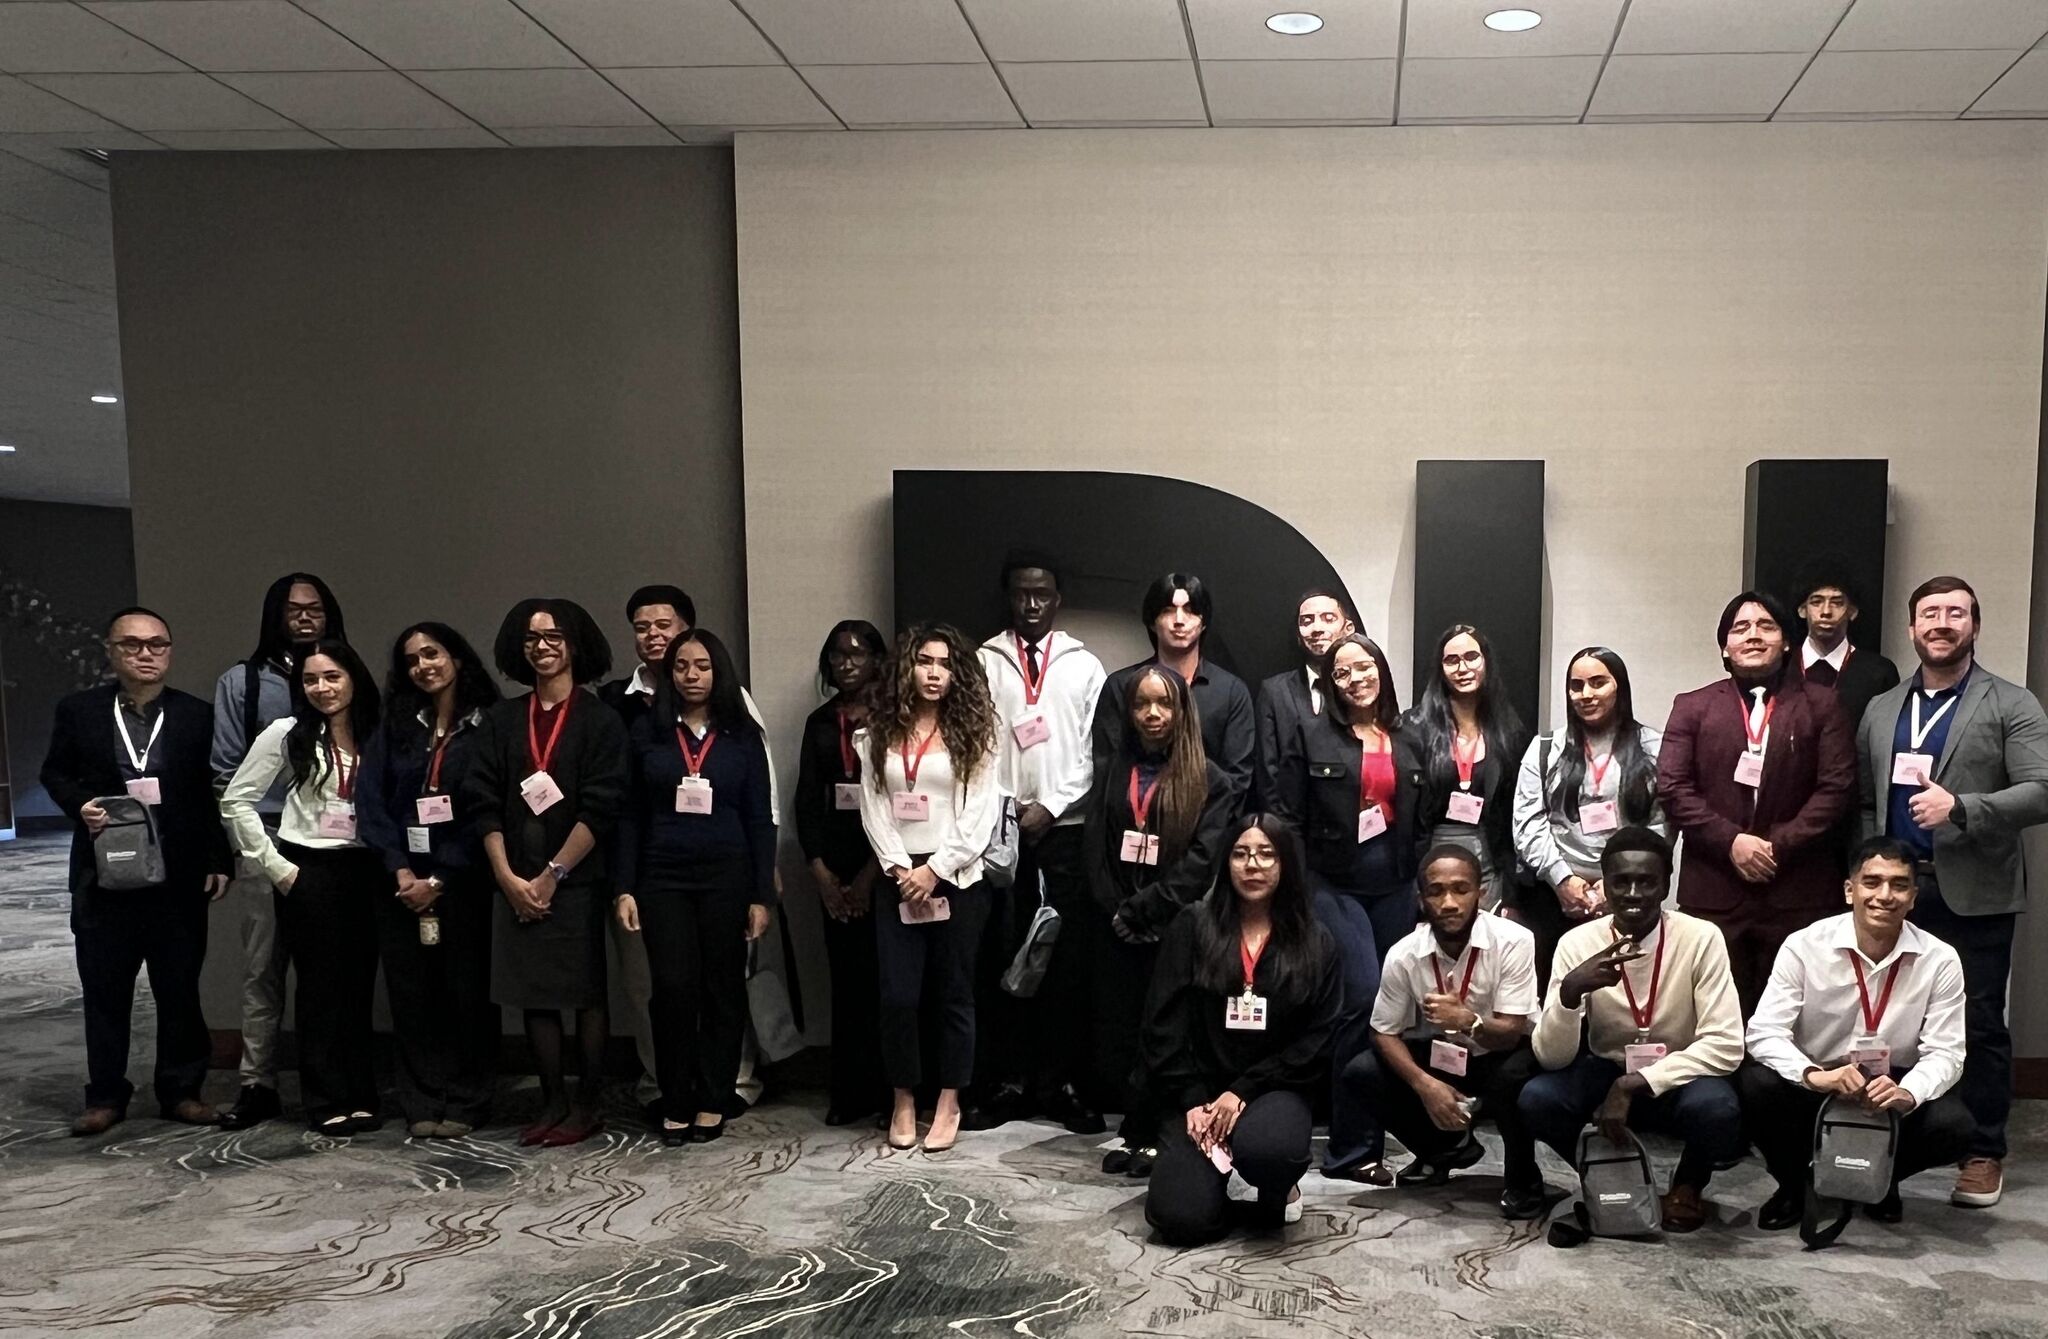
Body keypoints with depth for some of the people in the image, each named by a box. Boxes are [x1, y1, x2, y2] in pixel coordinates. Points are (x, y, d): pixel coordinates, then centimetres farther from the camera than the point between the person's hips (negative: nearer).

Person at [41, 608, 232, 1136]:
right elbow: (55, 772, 11)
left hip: (179, 877, 0)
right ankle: (106, 1097, 19)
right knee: (104, 991, 8)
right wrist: (80, 804, -10)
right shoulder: (78, 711, 4)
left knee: (180, 989, 7)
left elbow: (214, 794, 2)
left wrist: (219, 861, -3)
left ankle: (181, 1091, 19)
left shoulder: (198, 716, 2)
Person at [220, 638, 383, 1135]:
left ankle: (360, 1095, 15)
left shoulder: (377, 736, 5)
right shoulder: (288, 734, -2)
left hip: (364, 871, 3)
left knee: (359, 983, 6)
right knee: (320, 984, 1)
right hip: (307, 871, -2)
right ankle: (327, 1101, 9)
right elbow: (236, 801, -1)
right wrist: (275, 865, -5)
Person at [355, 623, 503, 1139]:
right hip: (404, 882, 3)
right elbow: (370, 802, 4)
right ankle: (422, 1105, 11)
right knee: (411, 994, 4)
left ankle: (464, 1104, 8)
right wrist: (401, 870, -9)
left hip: (464, 881, -3)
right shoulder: (395, 729, 12)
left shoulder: (488, 729, -1)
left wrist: (438, 880, -10)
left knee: (468, 992, 0)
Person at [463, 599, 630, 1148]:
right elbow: (484, 804, 4)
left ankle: (587, 1105, 12)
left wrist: (552, 875, -11)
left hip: (578, 880, -3)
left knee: (585, 994, 3)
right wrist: (508, 878, -6)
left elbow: (599, 809, -9)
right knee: (532, 993, 7)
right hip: (516, 882, 3)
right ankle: (553, 1101, 18)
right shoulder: (501, 720, 8)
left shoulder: (600, 721, -2)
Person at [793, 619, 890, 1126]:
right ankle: (850, 1092, 9)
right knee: (846, 976, 4)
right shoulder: (820, 722, 14)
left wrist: (870, 875, -10)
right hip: (835, 869, 4)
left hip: (885, 865, -4)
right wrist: (823, 876, 0)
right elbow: (807, 801, 10)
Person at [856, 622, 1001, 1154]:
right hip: (898, 881, 2)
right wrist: (900, 868, -8)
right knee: (898, 996, -1)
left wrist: (936, 869, -12)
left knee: (953, 995, 5)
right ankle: (903, 1102, 15)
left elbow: (980, 816, -5)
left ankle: (949, 1104, 17)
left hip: (957, 880, -2)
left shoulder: (972, 733, 0)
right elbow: (874, 808, 4)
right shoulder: (881, 734, 8)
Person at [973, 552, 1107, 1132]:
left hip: (1065, 824, 0)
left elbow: (1093, 752, 3)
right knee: (1003, 954, 1)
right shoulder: (983, 662, 8)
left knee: (1065, 955, 0)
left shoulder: (1084, 666, 9)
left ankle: (1061, 1082, 6)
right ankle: (1007, 1081, 7)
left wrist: (1049, 807, -6)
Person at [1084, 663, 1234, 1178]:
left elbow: (1203, 859, -7)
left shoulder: (1209, 781, 3)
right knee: (1114, 1033, 2)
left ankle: (1147, 1132, 9)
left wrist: (1144, 908, -13)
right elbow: (1094, 849, 8)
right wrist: (1116, 911, -5)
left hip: (1174, 928, -3)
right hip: (1114, 929, 3)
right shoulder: (1110, 773, 15)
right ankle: (1137, 1128, 14)